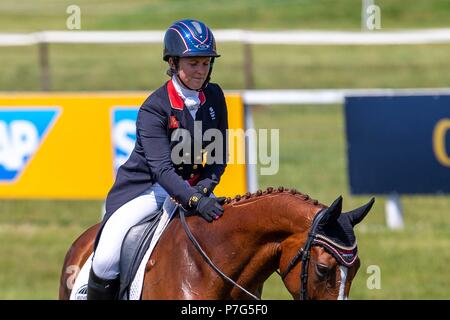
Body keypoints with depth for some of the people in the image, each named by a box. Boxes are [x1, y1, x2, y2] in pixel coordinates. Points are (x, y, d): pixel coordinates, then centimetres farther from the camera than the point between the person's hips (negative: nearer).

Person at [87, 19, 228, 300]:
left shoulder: (214, 97, -2)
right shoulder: (153, 110, -20)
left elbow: (220, 154, 4)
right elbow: (162, 168, -29)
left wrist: (205, 186, -16)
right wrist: (194, 201, -44)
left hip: (192, 188, 6)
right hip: (145, 189, -5)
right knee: (106, 259, -23)